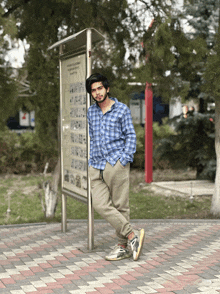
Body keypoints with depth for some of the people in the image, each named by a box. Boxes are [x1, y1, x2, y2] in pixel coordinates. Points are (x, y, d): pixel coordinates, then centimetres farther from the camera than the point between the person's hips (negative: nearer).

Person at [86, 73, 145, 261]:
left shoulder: (122, 109, 4)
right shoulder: (91, 112, 17)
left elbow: (130, 136, 3)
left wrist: (125, 159, -9)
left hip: (116, 163, -4)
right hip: (96, 166, 4)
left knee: (120, 205, -2)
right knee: (100, 205, -9)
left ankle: (124, 246, 8)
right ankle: (132, 235, -3)